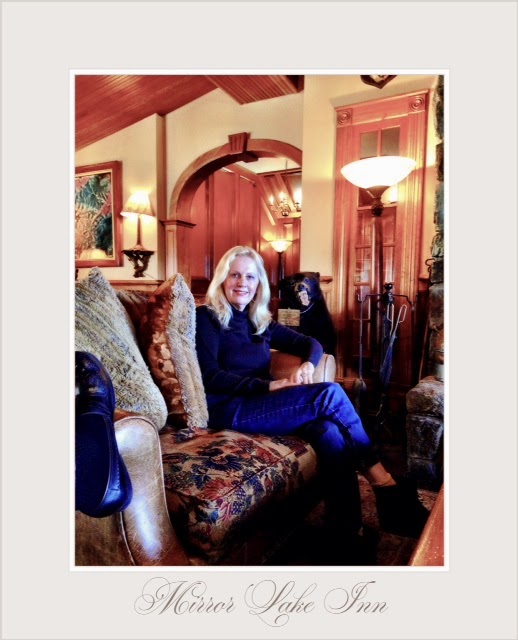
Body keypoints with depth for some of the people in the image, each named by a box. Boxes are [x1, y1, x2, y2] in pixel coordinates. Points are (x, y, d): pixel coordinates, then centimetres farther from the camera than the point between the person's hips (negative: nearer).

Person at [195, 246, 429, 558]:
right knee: (329, 394, -22)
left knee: (328, 432, -25)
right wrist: (269, 386, -20)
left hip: (259, 402, 6)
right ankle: (385, 484, -12)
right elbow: (210, 377, -12)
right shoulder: (206, 317, -1)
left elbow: (311, 343, 19)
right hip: (228, 410, -6)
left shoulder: (260, 322, 16)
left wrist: (307, 365, -6)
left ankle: (349, 533, -19)